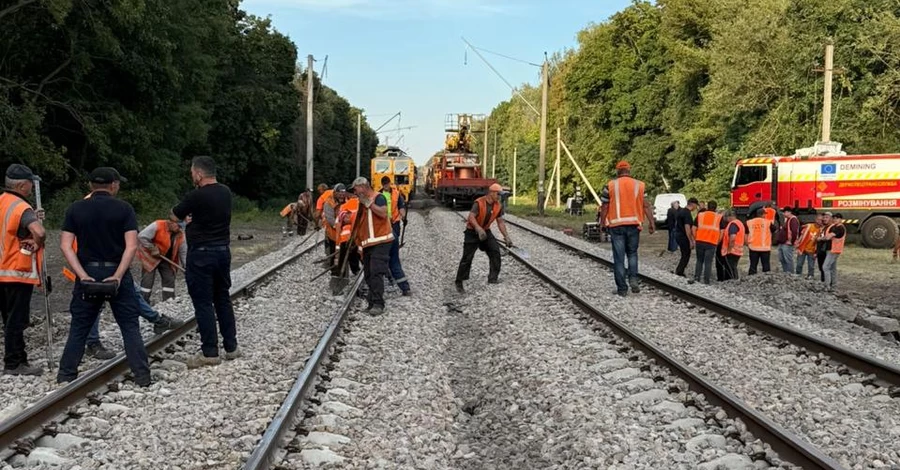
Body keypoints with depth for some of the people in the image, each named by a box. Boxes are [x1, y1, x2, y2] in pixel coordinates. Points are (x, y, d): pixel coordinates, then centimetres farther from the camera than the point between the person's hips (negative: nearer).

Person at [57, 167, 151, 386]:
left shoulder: (75, 209, 4)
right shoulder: (124, 208, -3)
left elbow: (66, 246, -5)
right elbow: (131, 246, -13)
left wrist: (83, 275, -9)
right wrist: (118, 275, -13)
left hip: (87, 273, 2)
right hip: (117, 273, -2)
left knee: (79, 327, 12)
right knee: (130, 327, 4)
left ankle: (66, 375, 16)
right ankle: (142, 376, 3)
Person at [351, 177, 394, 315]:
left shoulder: (378, 197, -5)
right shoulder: (362, 203, 20)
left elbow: (383, 213, -22)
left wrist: (368, 202, -18)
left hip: (380, 242, -9)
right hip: (368, 244, 9)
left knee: (376, 273, -17)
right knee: (368, 275, 8)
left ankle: (378, 304, -18)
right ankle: (372, 303, 13)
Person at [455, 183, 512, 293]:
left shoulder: (498, 206, -4)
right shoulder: (479, 203, -23)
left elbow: (500, 222, 4)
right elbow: (471, 217, -31)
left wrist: (506, 236, -1)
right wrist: (479, 229, -45)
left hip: (486, 231, 6)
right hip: (472, 232, -6)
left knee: (495, 251, -8)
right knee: (467, 258, -5)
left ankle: (493, 278, 2)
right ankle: (459, 283, 5)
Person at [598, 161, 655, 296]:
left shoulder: (610, 186, 0)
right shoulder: (639, 185, 5)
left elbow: (604, 207, 0)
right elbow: (646, 205, 0)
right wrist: (651, 223, 1)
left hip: (617, 225, -1)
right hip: (634, 224, 2)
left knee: (619, 257, 3)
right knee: (632, 253, 19)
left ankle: (622, 288, 3)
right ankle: (633, 278, -3)